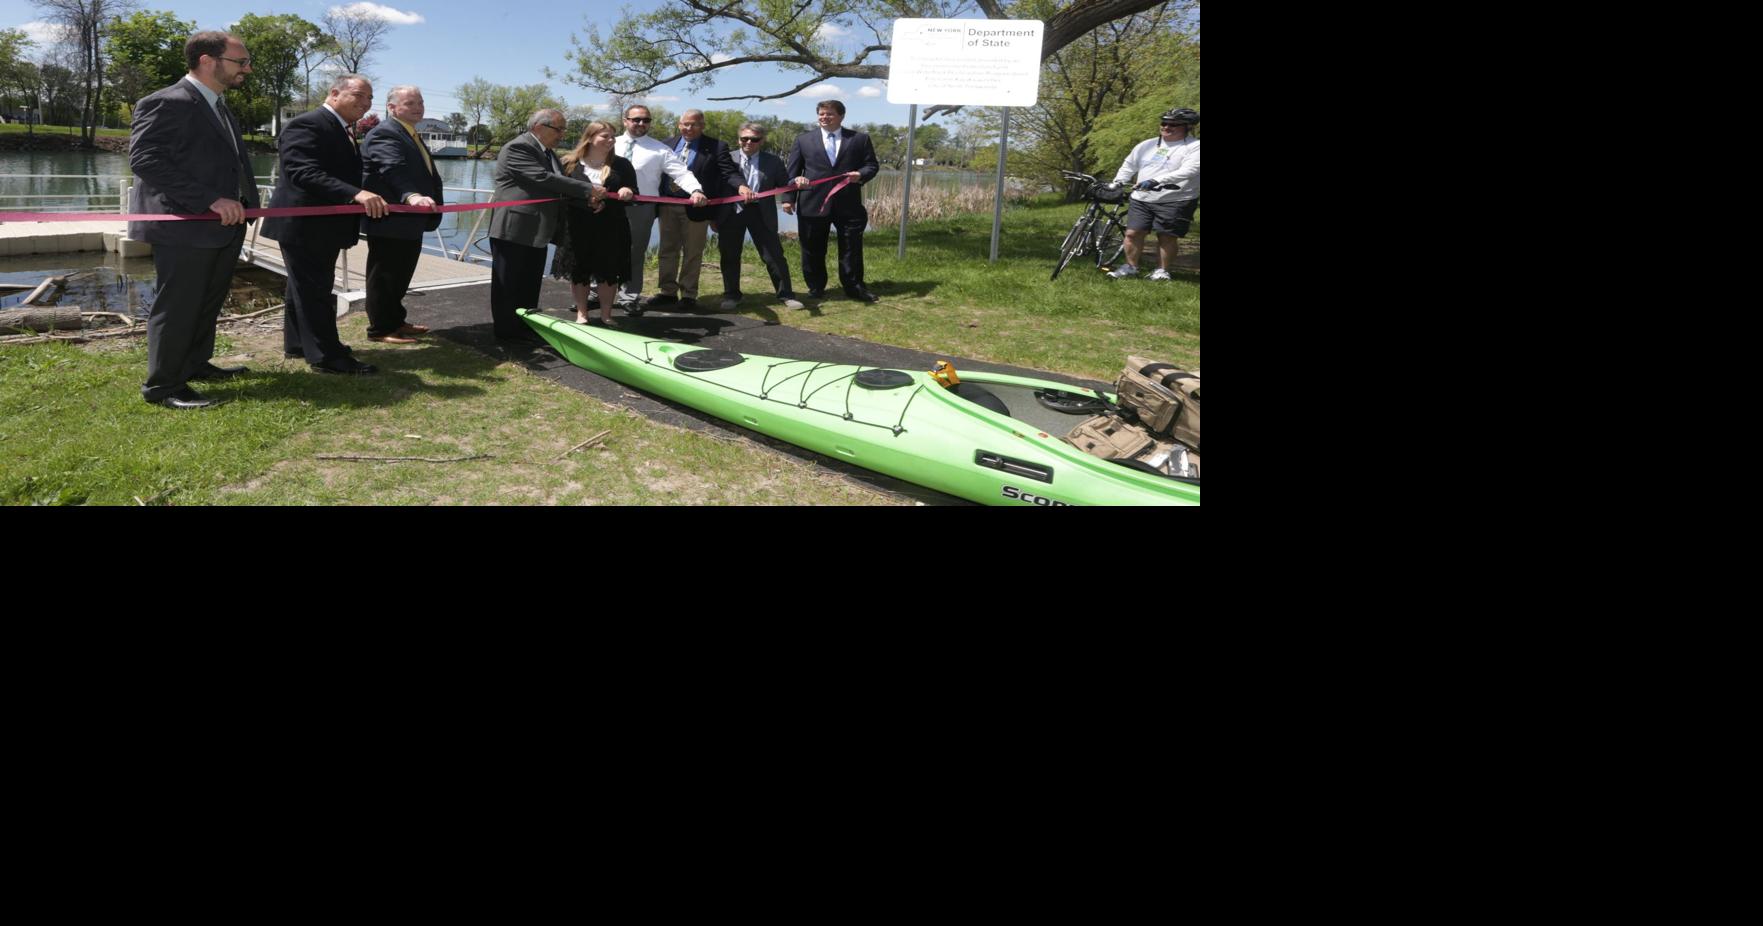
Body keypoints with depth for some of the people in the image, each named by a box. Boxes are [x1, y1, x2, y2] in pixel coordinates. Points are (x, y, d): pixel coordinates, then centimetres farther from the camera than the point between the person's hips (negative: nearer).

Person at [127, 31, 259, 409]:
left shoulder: (220, 109, 17)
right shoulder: (166, 103, -13)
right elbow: (145, 159, -20)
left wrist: (243, 201, 6)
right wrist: (209, 200, -25)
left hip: (223, 227, 9)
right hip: (183, 225, -9)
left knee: (208, 303, 18)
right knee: (176, 306, -2)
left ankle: (196, 364, 32)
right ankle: (162, 385, 7)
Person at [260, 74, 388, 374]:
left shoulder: (340, 130, 15)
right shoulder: (306, 125, -18)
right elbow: (304, 172, -30)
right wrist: (356, 194, -40)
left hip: (322, 226, 10)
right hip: (304, 225, -10)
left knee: (308, 287, 19)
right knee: (312, 288, -5)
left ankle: (297, 343, 30)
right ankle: (326, 355, -1)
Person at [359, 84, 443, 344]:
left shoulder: (411, 136, 19)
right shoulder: (384, 135, -16)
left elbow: (426, 174, 27)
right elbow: (394, 169, -34)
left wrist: (432, 203, 22)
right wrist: (411, 195, -50)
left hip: (409, 222, 10)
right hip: (389, 222, -10)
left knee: (400, 275, 18)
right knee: (384, 275, -1)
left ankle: (396, 321, 30)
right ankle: (380, 329, 7)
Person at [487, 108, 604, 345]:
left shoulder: (547, 152, 16)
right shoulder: (518, 148, -15)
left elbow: (556, 182, 13)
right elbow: (543, 178, -24)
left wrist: (589, 197, -6)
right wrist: (588, 189, -22)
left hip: (537, 231, 9)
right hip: (514, 229, -9)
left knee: (530, 285, 14)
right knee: (509, 284, 2)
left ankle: (526, 329, 22)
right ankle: (507, 331, 10)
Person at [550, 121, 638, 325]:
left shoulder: (621, 165, 5)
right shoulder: (570, 163, -1)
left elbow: (633, 195, 6)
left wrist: (627, 192, -18)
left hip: (611, 229, 1)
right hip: (578, 227, -1)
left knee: (609, 272, 6)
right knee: (579, 271, 6)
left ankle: (606, 315, 19)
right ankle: (581, 314, 19)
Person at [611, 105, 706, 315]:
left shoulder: (659, 150, -1)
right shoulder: (611, 145, 8)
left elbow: (682, 173, -10)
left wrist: (696, 190, -29)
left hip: (642, 208, -2)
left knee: (635, 254, 8)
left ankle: (632, 298, 20)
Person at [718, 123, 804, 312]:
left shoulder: (773, 161, 7)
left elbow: (783, 185, 7)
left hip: (761, 213, -1)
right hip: (732, 212, 1)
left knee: (774, 254, -1)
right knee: (730, 256, 8)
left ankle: (786, 295, 8)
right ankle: (731, 296, 22)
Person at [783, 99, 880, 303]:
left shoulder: (860, 139, 8)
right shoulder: (804, 140, 9)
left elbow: (872, 165, 8)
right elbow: (791, 170, 7)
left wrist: (861, 174, -14)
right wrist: (788, 198, -1)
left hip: (849, 204, 0)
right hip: (813, 204, 0)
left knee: (851, 248, 3)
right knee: (813, 250, 6)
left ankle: (854, 288, 14)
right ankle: (816, 288, 20)